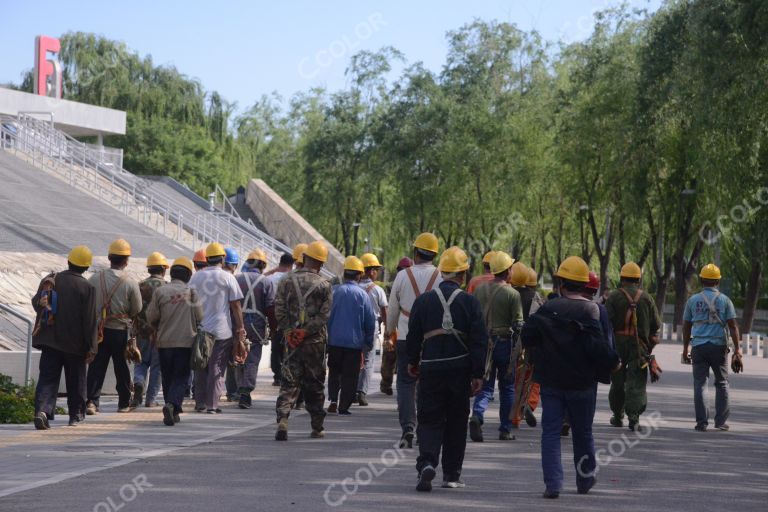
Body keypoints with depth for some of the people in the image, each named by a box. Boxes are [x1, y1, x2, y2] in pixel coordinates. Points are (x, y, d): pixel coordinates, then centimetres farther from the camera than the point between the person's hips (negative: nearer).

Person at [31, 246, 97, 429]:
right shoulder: (86, 287, -12)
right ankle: (76, 415, 26)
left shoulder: (49, 280, -1)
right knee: (76, 380, 15)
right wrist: (91, 348, -6)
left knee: (47, 377, 1)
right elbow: (89, 320, -13)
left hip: (49, 339, 2)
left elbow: (36, 303, 13)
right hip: (75, 343, -2)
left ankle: (42, 410, -19)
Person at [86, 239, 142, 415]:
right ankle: (124, 404, 20)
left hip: (98, 329, 1)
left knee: (96, 367, 4)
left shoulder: (95, 278, -5)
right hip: (121, 330, -1)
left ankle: (91, 401, -8)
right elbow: (137, 310, -4)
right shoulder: (130, 283, -11)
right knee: (122, 368, 11)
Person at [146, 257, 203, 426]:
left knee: (167, 378, 13)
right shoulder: (191, 292, -4)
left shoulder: (160, 291, -2)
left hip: (164, 342, 2)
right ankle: (172, 404, -22)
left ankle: (172, 412, 15)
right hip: (186, 341, -2)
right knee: (181, 377, 0)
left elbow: (151, 317, -1)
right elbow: (199, 317, -2)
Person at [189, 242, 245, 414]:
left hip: (199, 329, 3)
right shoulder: (227, 277, -6)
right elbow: (235, 305, -6)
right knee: (217, 369, 1)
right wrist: (240, 328, 0)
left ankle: (200, 403, 15)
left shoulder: (196, 277, 6)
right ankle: (212, 404, -2)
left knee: (200, 368, 13)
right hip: (221, 330, -3)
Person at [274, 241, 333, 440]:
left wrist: (288, 332, -5)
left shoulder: (287, 280, 1)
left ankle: (282, 420, -18)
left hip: (292, 341, 1)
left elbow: (279, 310, -3)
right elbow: (324, 314, -10)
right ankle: (317, 427, 17)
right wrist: (306, 331, -10)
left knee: (289, 383, 2)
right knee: (315, 385, 10)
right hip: (316, 342, -1)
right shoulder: (323, 284, -4)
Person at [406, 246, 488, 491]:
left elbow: (413, 335, 6)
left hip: (430, 369, 0)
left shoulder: (423, 300, 0)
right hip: (460, 368, 0)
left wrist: (412, 361, 22)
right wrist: (478, 374, -1)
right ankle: (452, 474, 15)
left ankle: (427, 463, -19)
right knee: (457, 422, 11)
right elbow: (479, 340, -5)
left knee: (430, 419, 5)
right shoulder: (470, 302, -3)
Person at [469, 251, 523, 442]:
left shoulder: (480, 290, 4)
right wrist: (517, 348, -3)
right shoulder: (512, 294, -10)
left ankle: (477, 416, -19)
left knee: (485, 385, 8)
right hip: (504, 342, -3)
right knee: (507, 387, 12)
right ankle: (505, 430, 16)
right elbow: (518, 324, -11)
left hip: (483, 342, 3)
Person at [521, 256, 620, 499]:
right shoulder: (590, 310, -11)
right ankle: (585, 480, 29)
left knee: (551, 432, 3)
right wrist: (613, 362, -2)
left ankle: (553, 483, -10)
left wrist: (539, 353, 17)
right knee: (583, 432, 16)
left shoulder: (548, 308, -3)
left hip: (550, 381, 1)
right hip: (581, 383, -1)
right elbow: (596, 345, -18)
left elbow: (527, 338, -4)